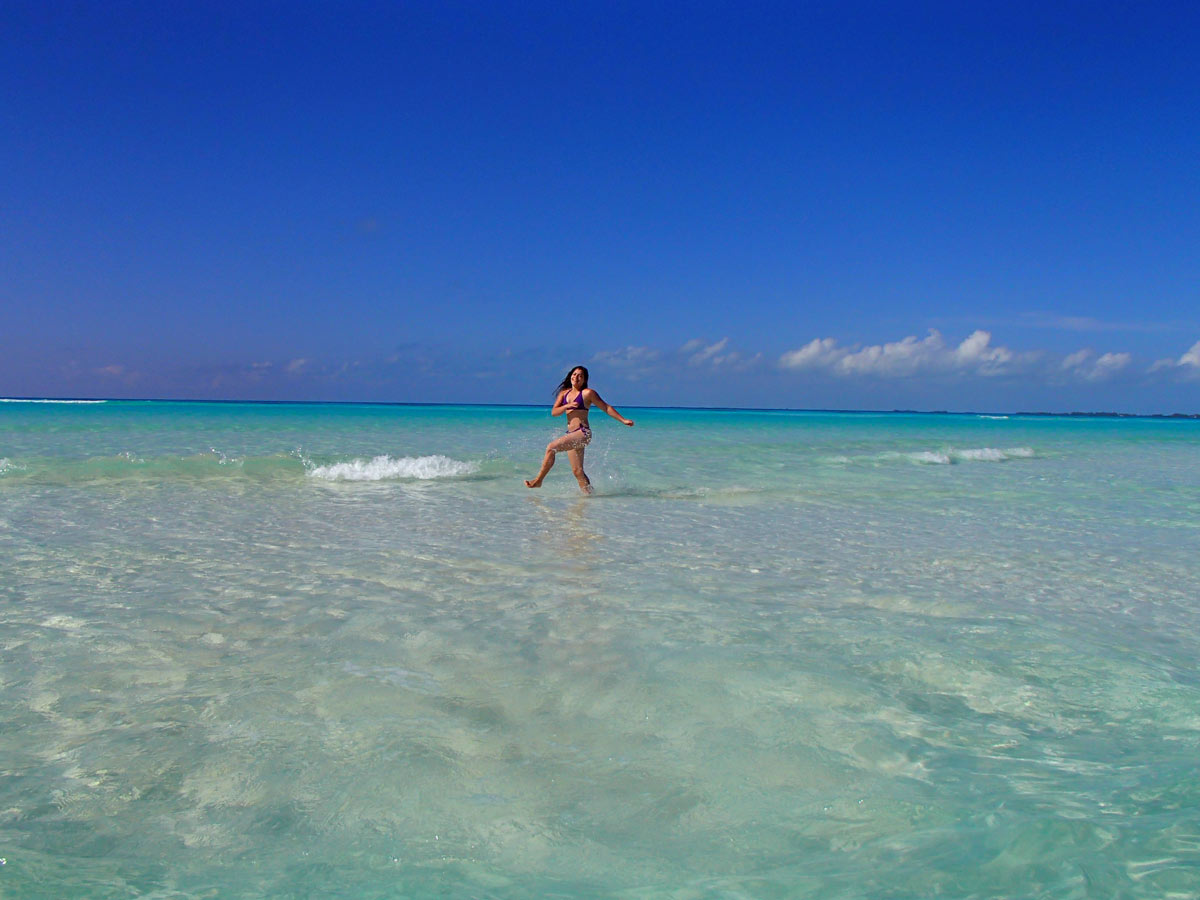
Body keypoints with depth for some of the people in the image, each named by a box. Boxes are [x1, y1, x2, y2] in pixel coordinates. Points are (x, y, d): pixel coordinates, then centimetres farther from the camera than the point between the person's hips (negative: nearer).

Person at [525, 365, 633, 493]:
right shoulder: (564, 393, 15)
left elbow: (606, 408, 4)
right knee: (577, 471, 4)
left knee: (551, 447, -19)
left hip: (582, 433, -7)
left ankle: (538, 480, -11)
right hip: (571, 434, 7)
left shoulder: (588, 393, -1)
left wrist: (623, 420, 1)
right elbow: (554, 412, 6)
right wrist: (567, 406, -12)